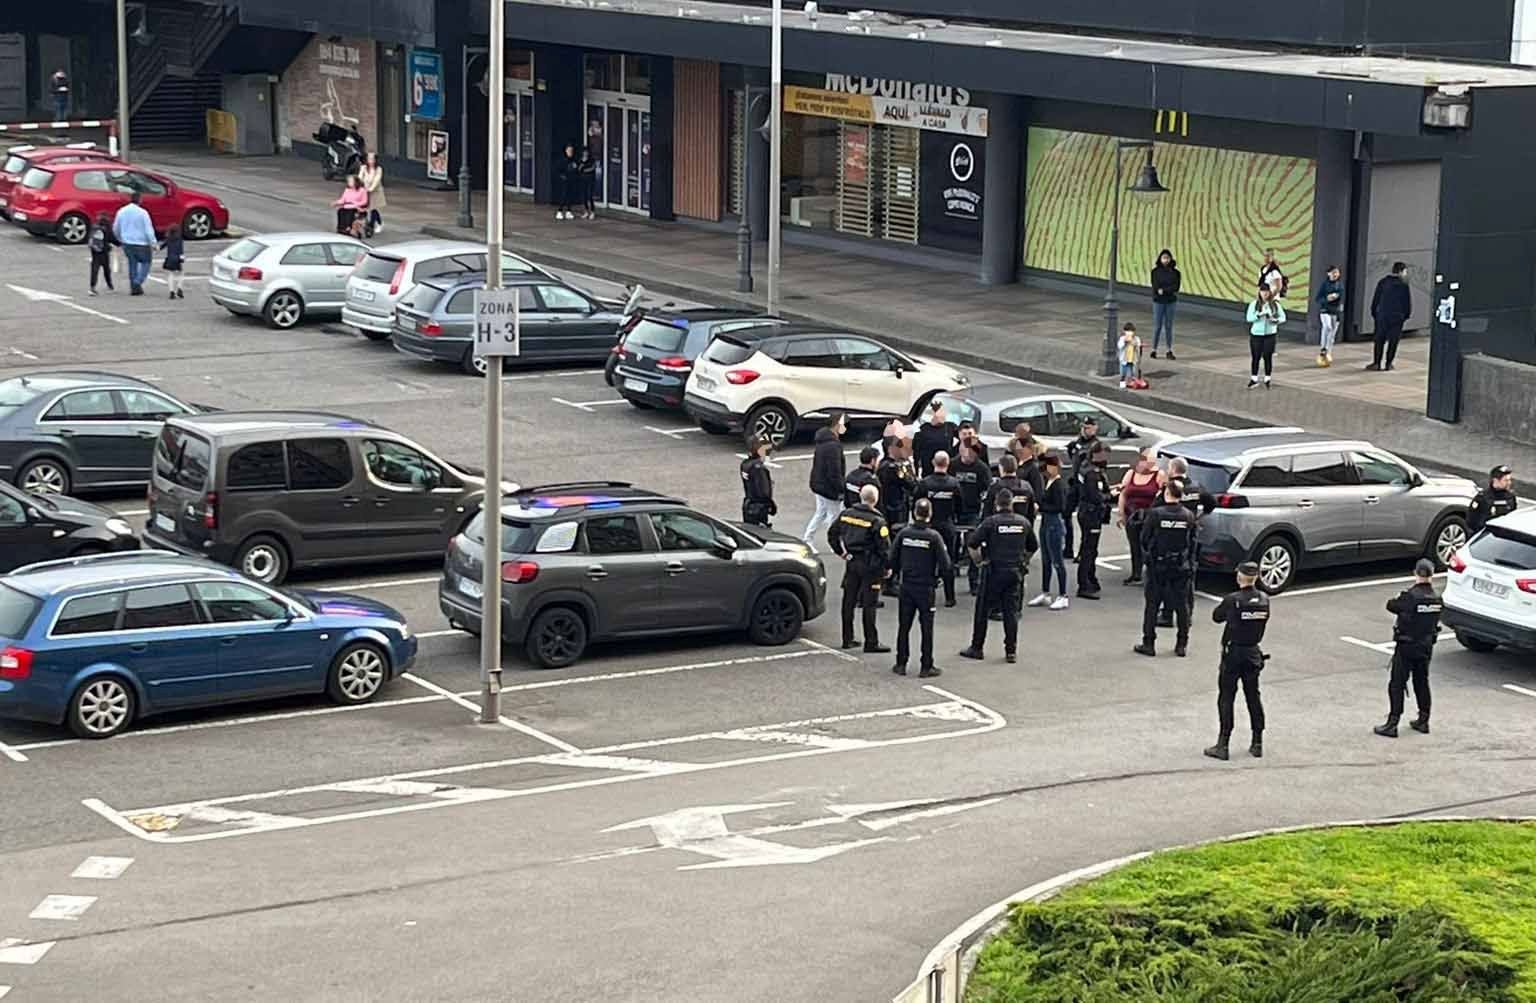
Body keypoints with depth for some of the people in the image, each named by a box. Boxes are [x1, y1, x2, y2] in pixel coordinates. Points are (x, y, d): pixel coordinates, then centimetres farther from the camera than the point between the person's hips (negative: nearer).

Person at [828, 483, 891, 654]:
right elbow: (884, 547, -15)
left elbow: (832, 535, 11)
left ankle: (847, 639, 19)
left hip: (851, 562, 5)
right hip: (870, 565, -5)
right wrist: (887, 567, -4)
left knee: (848, 601, 12)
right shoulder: (877, 521, -16)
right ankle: (871, 643, 5)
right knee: (869, 605, 0)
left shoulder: (846, 514, 2)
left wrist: (841, 552, 21)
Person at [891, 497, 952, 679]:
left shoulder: (904, 533, -5)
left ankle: (901, 664, 16)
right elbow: (945, 565, -14)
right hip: (926, 588, -3)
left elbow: (892, 558, 0)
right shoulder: (933, 536, -13)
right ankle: (926, 667, 7)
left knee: (904, 626, 12)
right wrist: (938, 576, 7)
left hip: (906, 587, 3)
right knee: (926, 628, 5)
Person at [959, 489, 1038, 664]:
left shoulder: (991, 522, -10)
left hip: (994, 571, -4)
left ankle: (977, 648, 14)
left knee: (983, 610, 8)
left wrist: (976, 558, 3)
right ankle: (1011, 651, 7)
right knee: (1011, 611, 8)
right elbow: (1033, 547, 14)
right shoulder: (1023, 523, 3)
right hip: (1015, 572, 4)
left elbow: (972, 542, -14)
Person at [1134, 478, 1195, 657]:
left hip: (1158, 567, -3)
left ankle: (1149, 644, 7)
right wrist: (1190, 564, 15)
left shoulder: (1155, 514, -14)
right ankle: (1182, 645, 14)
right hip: (1181, 567, 3)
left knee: (1152, 605, 6)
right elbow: (1192, 543, 3)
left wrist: (1148, 555, 12)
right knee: (1181, 605, 10)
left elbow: (1144, 539, -7)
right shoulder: (1188, 516, -4)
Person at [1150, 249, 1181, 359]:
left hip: (1171, 302, 2)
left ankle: (1170, 350, 9)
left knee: (1169, 326, 5)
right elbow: (1156, 287, -10)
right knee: (1157, 326, -2)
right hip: (1158, 301, -2)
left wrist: (1163, 290, -15)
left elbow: (1176, 286, -7)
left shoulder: (1175, 272, 2)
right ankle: (1154, 350, 5)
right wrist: (1169, 290, -14)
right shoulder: (1156, 271, -3)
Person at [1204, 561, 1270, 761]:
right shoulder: (1264, 600, -3)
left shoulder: (1232, 600, -16)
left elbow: (1216, 617, -3)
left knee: (1226, 699, 2)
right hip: (1253, 653, 4)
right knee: (1253, 697, 14)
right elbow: (1264, 620, 9)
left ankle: (1222, 745, 1)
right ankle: (1257, 743, 18)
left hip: (1233, 653, -4)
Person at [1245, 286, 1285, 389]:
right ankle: (1254, 379, 13)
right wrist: (1260, 314, -25)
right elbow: (1249, 318, -11)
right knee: (1255, 357, 3)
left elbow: (1283, 317, 6)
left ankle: (1267, 380, 9)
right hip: (1256, 334, 0)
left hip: (1270, 335, 0)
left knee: (1268, 357, -1)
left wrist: (1276, 320, -15)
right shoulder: (1254, 304, -2)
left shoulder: (1275, 305, 2)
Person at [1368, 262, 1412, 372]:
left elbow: (1375, 300, 6)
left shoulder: (1382, 282, 4)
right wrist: (1406, 315, 10)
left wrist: (1374, 313, 13)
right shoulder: (1403, 285, -5)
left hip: (1382, 316, 2)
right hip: (1397, 317, -2)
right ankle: (1388, 363, 5)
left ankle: (1376, 363, 0)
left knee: (1379, 340, 5)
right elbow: (1408, 302, -2)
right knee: (1393, 341, 5)